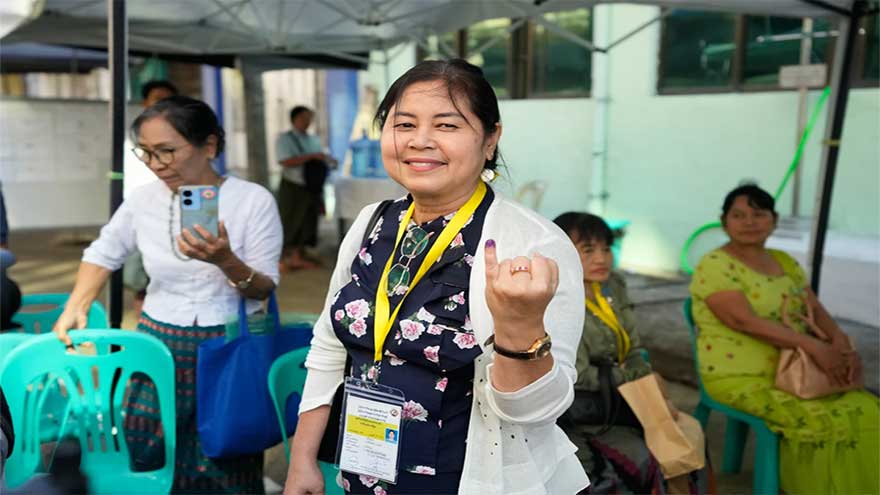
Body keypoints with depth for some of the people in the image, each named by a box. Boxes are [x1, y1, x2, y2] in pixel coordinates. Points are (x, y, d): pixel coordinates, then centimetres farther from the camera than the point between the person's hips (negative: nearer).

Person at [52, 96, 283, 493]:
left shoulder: (254, 200, -12)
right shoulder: (143, 199, -2)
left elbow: (266, 289, -9)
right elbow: (104, 252, 15)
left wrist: (225, 260, -27)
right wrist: (74, 308, 5)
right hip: (159, 346, 3)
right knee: (148, 463, 9)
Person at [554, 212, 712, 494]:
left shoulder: (613, 286, 3)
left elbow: (633, 354, 5)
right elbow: (579, 375, -22)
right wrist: (644, 381, -12)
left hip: (619, 401, 7)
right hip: (574, 410, -7)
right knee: (640, 459, -20)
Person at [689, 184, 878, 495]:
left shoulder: (784, 262, 13)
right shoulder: (714, 266, -12)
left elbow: (815, 309, 7)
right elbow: (745, 320, -23)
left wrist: (840, 341, -15)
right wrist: (814, 347, -27)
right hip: (742, 378, -7)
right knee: (823, 421, -23)